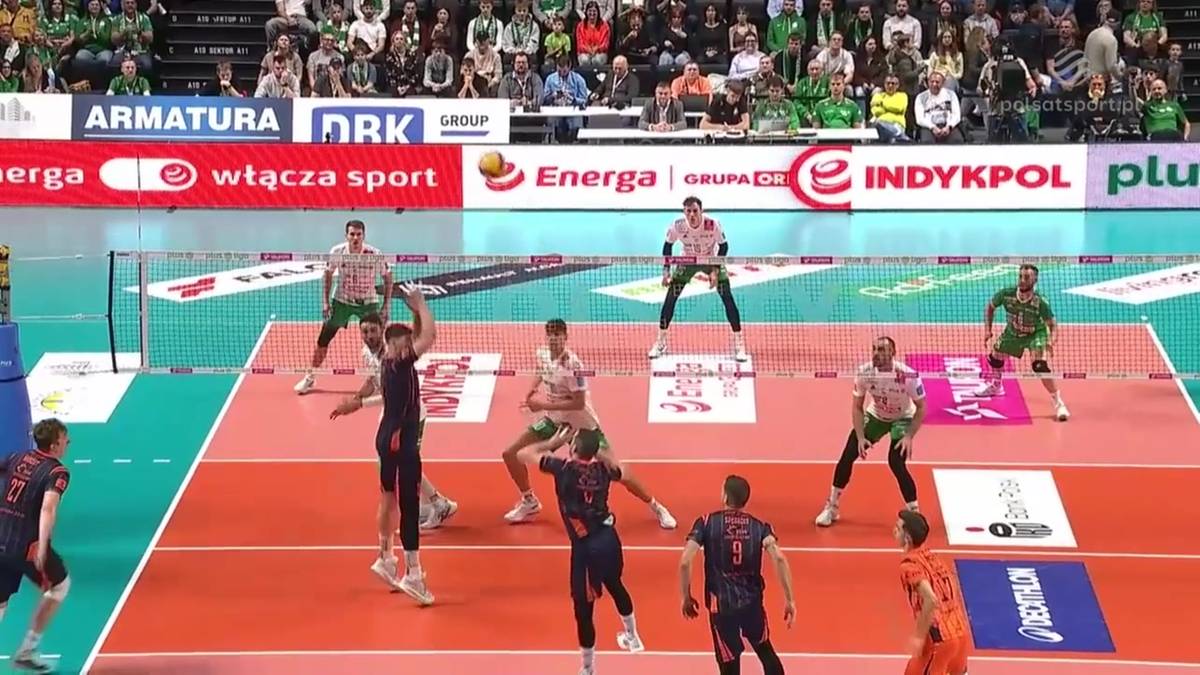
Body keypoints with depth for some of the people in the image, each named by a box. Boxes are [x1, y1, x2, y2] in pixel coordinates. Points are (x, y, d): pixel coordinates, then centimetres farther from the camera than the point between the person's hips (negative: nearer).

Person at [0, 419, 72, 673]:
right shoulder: (58, 473, -11)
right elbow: (48, 508, -27)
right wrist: (42, 547, -35)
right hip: (26, 546, -5)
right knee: (59, 585, 21)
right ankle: (26, 652, 20)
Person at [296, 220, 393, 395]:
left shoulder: (374, 255, -20)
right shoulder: (337, 252, -15)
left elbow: (387, 278, -5)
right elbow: (328, 275, 2)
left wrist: (386, 306, -8)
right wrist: (325, 301, -2)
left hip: (368, 302, -1)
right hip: (341, 301, 1)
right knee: (323, 339, 1)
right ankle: (311, 377, 17)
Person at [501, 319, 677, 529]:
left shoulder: (572, 364, -28)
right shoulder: (542, 355, -6)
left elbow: (578, 403, -27)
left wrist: (543, 405, -27)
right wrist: (533, 390, -1)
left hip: (582, 424, -7)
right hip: (554, 420, 7)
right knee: (511, 454, 2)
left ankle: (655, 507, 11)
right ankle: (529, 502, 24)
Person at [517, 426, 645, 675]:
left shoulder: (564, 468, -12)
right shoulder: (602, 470, 3)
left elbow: (523, 454, -2)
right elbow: (618, 470, 30)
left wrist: (554, 442, 10)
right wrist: (594, 450, 24)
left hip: (586, 545, -7)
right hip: (609, 537, 7)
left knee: (584, 608, 4)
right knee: (615, 585, 32)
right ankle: (632, 637, 55)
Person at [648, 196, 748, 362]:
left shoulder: (713, 225, -32)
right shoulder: (677, 226, -27)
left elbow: (723, 246, -15)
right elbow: (668, 245, -7)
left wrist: (715, 270, -22)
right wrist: (666, 270, -14)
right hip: (687, 261, 1)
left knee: (728, 299, -13)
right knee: (670, 298, -7)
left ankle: (739, 344, -2)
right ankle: (661, 343, 8)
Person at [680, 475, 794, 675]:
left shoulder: (707, 523, -3)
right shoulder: (759, 526, 2)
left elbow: (685, 562, -11)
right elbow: (779, 558, -13)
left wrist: (686, 598, 1)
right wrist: (789, 600, -10)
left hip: (721, 604, -2)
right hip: (752, 600, 2)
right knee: (765, 651, 27)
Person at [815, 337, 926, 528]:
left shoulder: (908, 376, -32)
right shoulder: (864, 373, -23)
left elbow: (921, 408, -17)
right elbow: (857, 407, -9)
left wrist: (909, 437, -25)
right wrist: (861, 437, -19)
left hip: (902, 418, -3)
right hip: (875, 416, 3)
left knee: (896, 463, -22)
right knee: (847, 456, -5)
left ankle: (914, 513, -5)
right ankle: (832, 507, 14)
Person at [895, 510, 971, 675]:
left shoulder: (909, 565, -12)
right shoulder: (932, 557, 14)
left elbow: (931, 600, -25)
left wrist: (919, 637, -19)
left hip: (940, 638, -8)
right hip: (960, 633, 8)